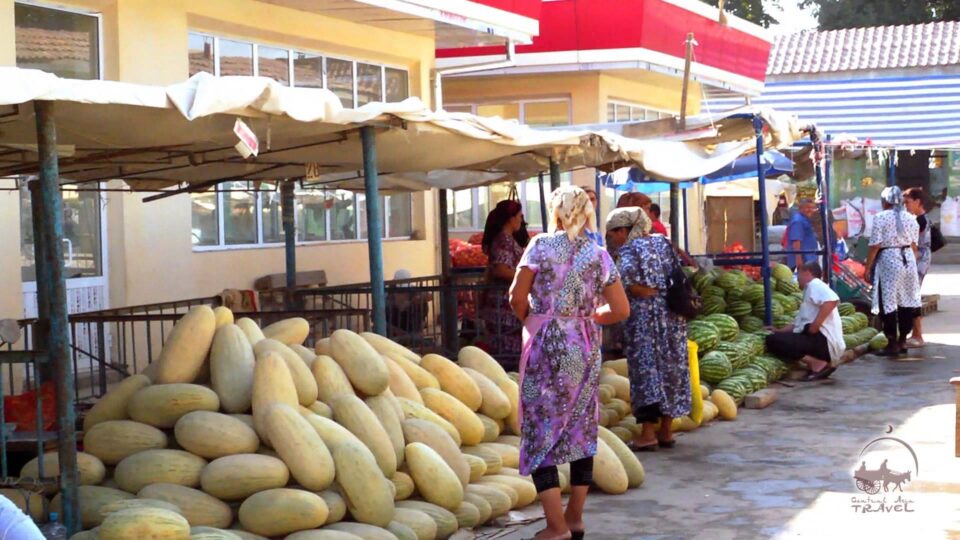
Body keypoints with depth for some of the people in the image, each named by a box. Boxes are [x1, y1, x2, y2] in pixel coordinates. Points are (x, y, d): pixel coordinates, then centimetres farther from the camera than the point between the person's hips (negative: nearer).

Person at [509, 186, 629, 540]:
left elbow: (517, 298, -11)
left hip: (547, 346, -4)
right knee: (582, 429, 13)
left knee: (541, 428, 2)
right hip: (586, 348, 5)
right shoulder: (599, 255, 4)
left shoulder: (541, 246, -7)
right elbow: (621, 310, 3)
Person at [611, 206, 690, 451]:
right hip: (672, 314, 6)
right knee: (670, 366, 9)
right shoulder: (663, 242, 12)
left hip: (643, 314, -6)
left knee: (645, 367, -3)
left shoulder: (630, 249, -7)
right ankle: (666, 431, 15)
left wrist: (647, 293, -3)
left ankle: (648, 433, -6)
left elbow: (628, 281, -19)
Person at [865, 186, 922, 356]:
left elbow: (875, 246, -10)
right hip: (908, 259, 6)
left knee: (888, 302, 0)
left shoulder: (881, 218, -8)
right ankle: (902, 341, 19)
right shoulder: (910, 218, 8)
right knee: (907, 301, 13)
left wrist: (868, 268, -5)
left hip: (888, 260, -6)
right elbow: (914, 245, 10)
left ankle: (892, 344, 0)